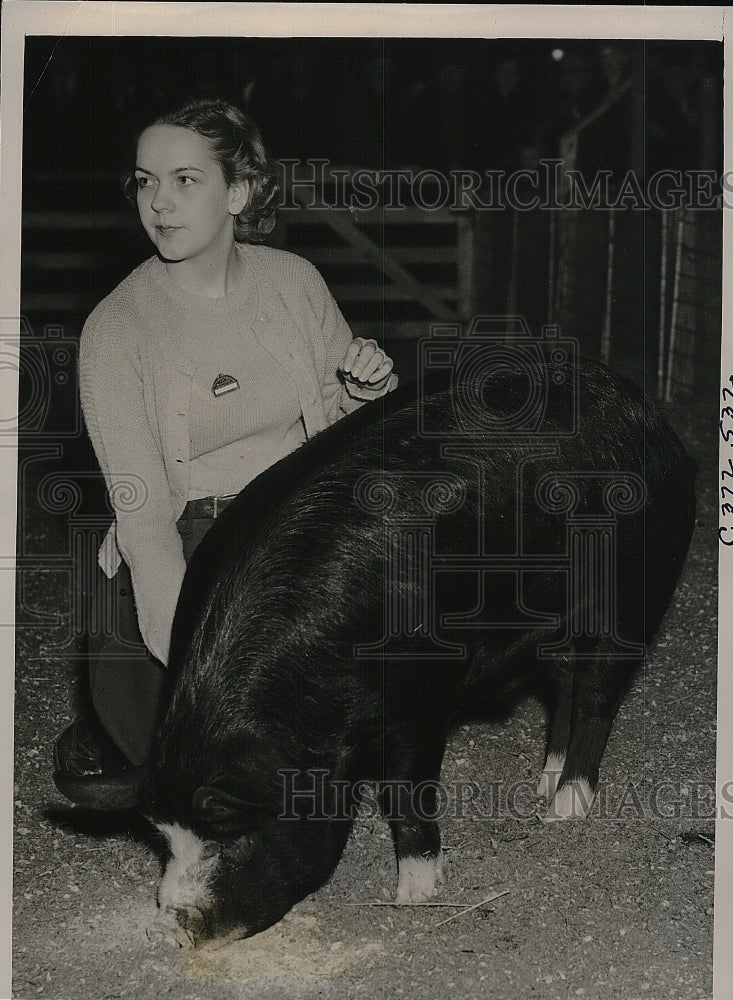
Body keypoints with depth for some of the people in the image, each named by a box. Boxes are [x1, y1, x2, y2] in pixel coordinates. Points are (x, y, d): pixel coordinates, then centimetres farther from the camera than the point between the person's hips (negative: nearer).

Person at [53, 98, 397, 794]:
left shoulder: (294, 280, 2)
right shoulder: (116, 328, -10)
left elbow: (342, 425, 18)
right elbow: (143, 514, -18)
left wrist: (366, 389, -7)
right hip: (177, 562, -4)